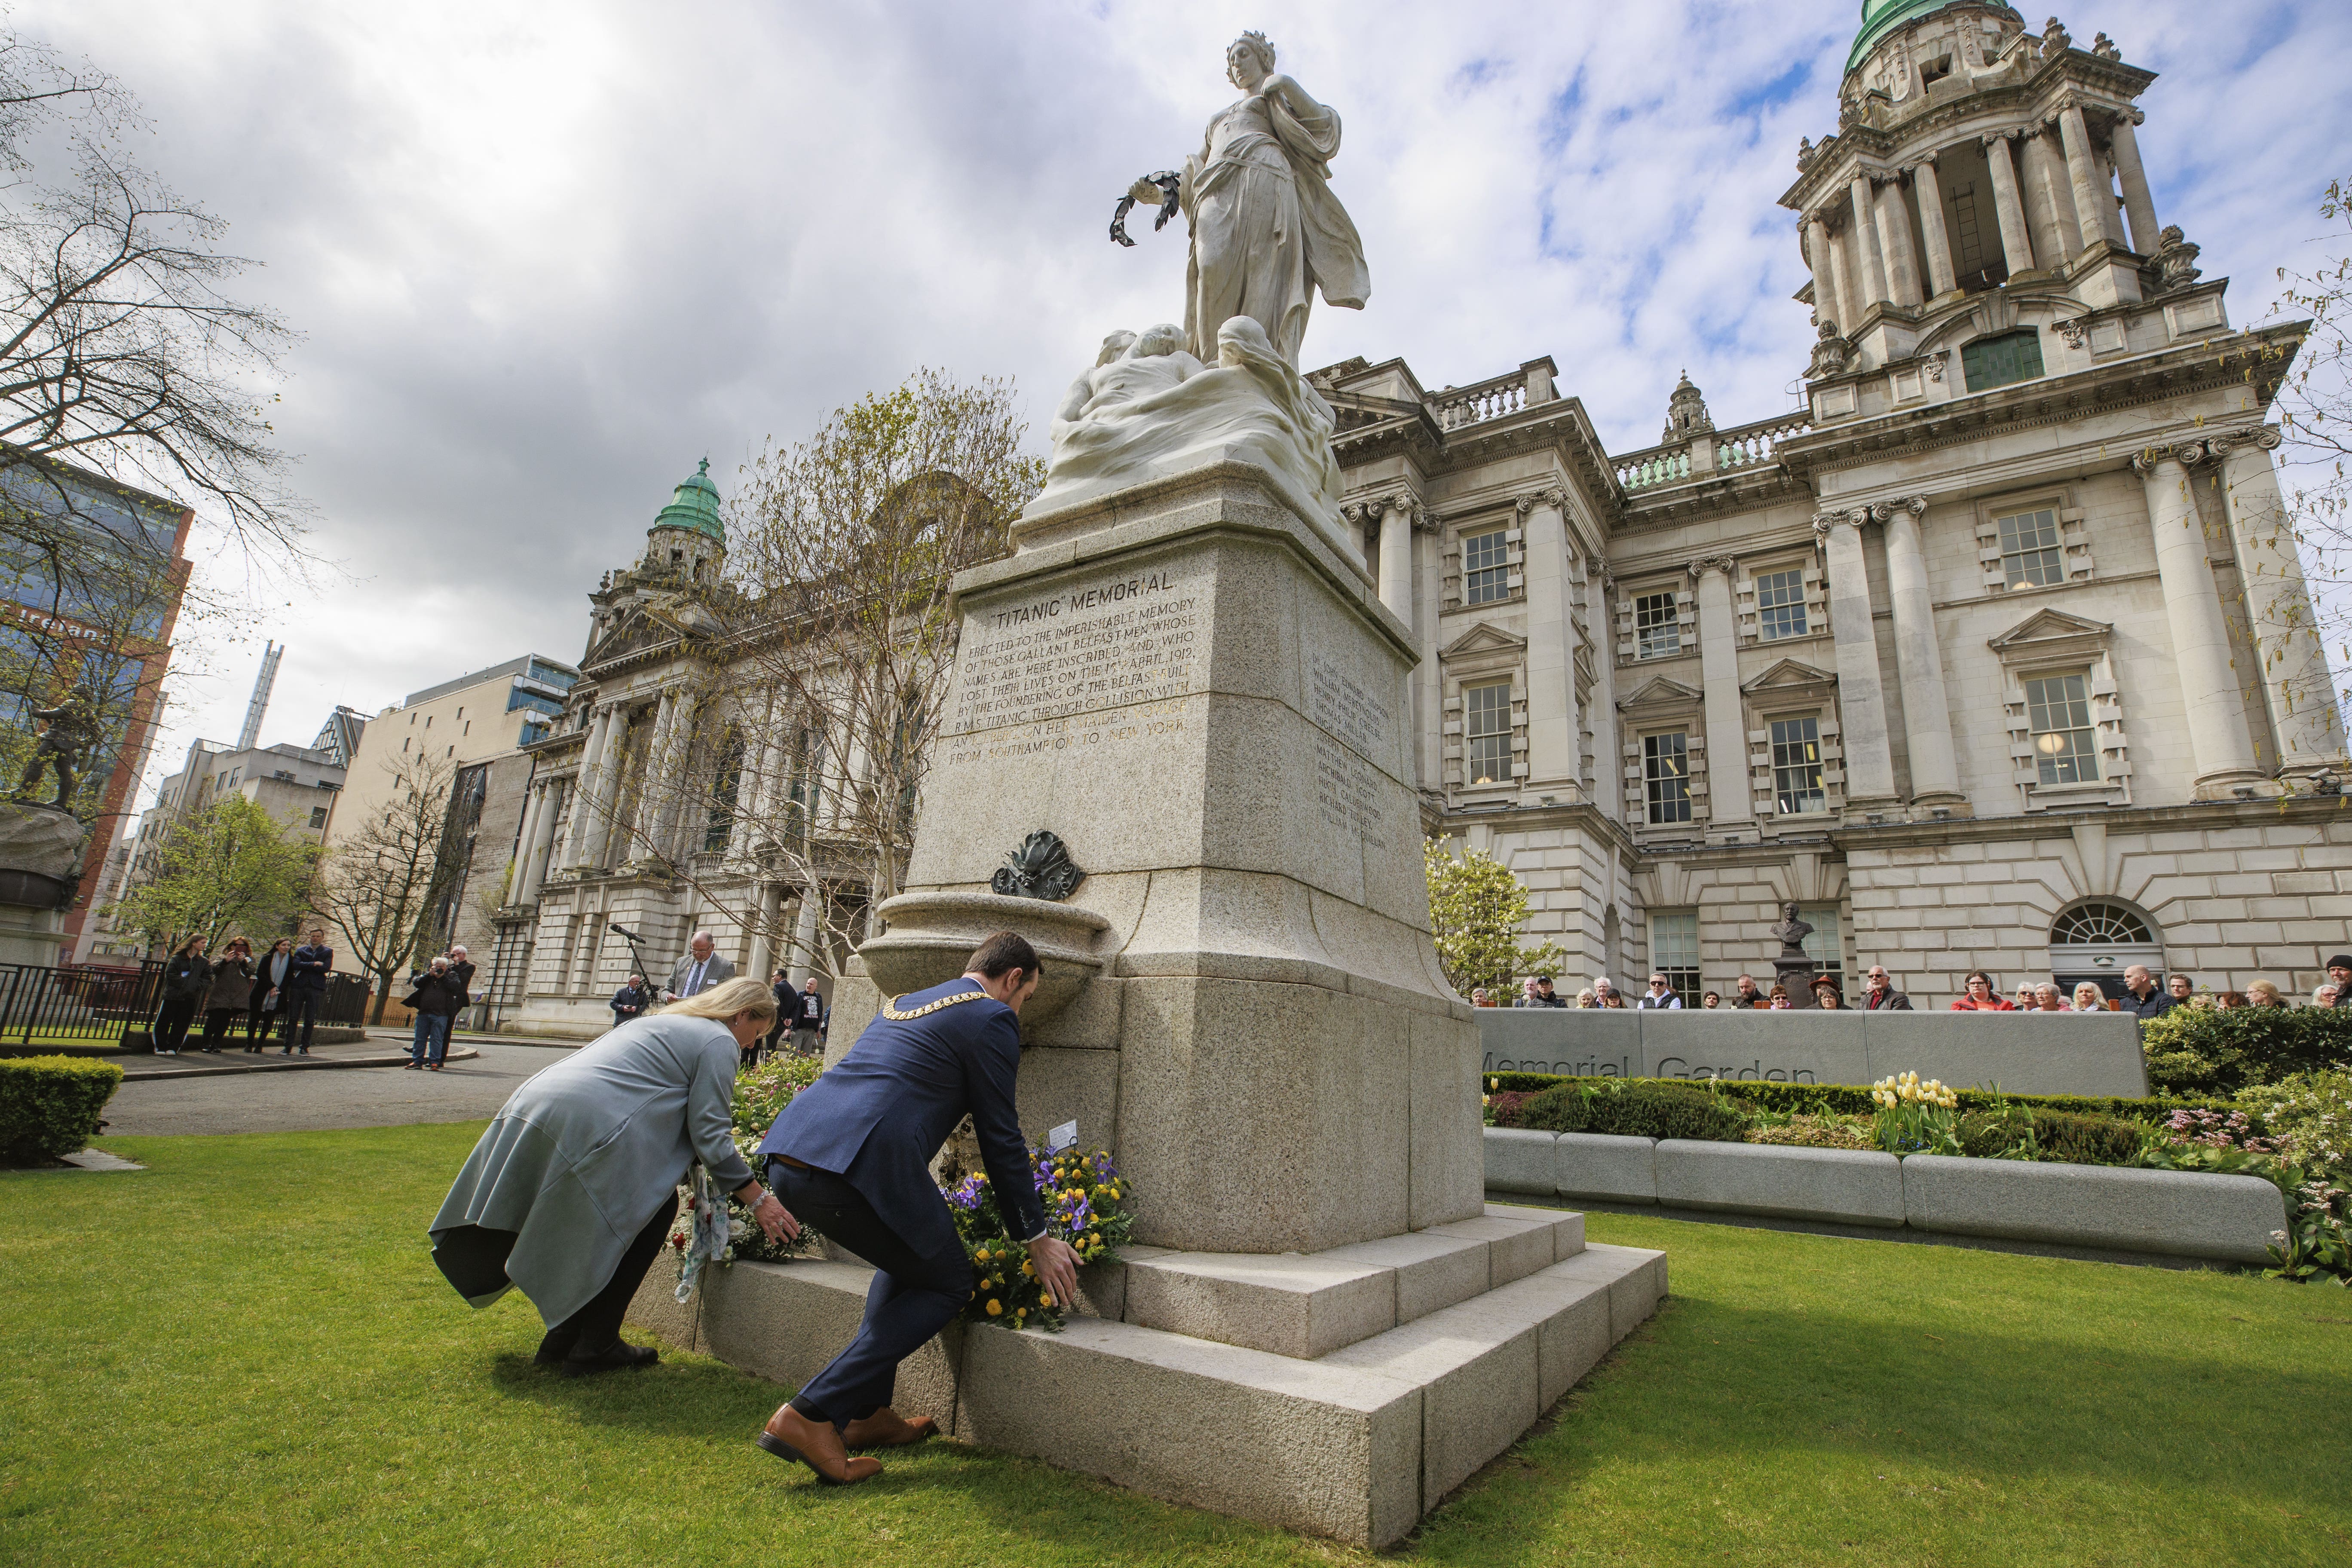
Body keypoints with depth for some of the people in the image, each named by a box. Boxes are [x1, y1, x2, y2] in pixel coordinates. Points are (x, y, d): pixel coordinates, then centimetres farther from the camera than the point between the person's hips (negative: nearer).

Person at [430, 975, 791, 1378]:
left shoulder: (664, 1021, 28)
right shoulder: (719, 1042, 0)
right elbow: (710, 1136, -4)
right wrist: (759, 1200, 2)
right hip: (586, 1127, -9)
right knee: (657, 1204, 9)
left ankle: (563, 1337, 32)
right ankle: (593, 1348, 13)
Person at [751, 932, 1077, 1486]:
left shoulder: (904, 1003, 27)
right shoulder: (992, 1017, 3)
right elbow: (1001, 1139, 4)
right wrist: (1036, 1238, 15)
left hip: (787, 1151, 9)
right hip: (861, 1165, -9)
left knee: (909, 1258, 29)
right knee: (947, 1285, 12)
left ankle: (867, 1413, 25)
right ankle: (811, 1416, 3)